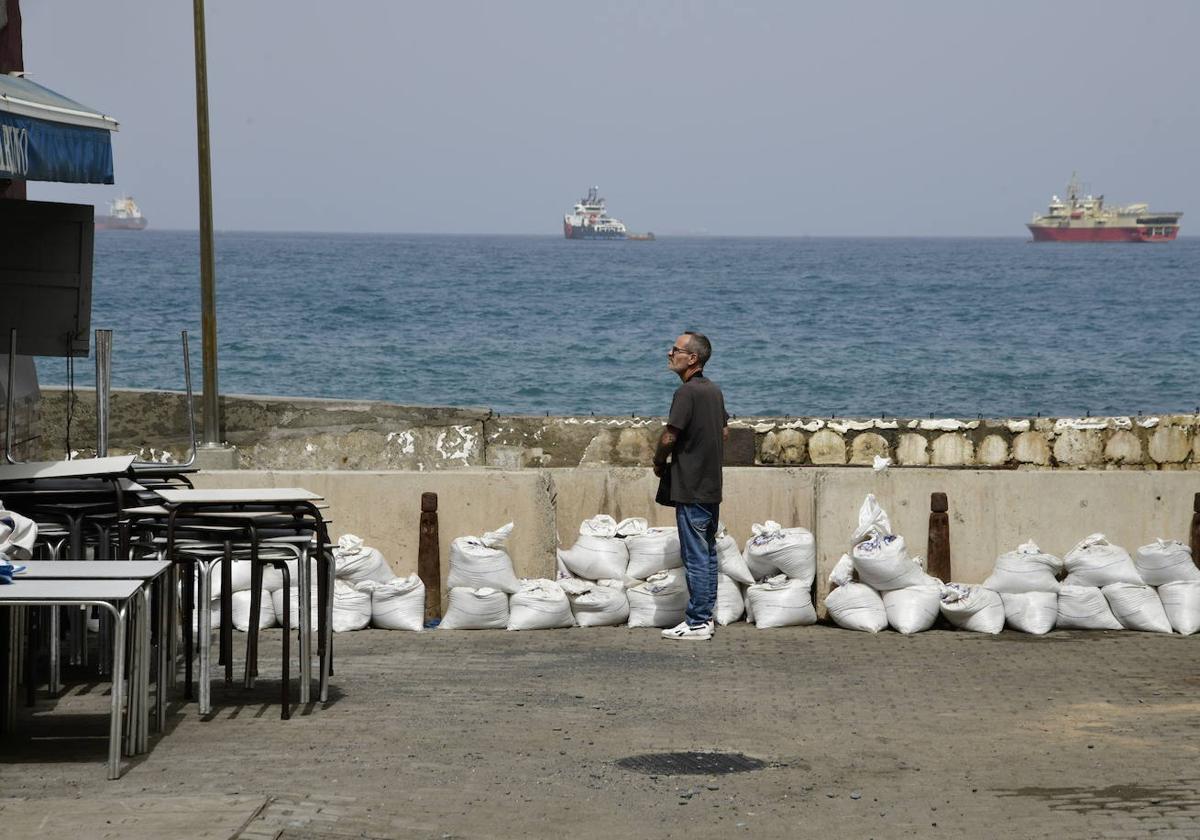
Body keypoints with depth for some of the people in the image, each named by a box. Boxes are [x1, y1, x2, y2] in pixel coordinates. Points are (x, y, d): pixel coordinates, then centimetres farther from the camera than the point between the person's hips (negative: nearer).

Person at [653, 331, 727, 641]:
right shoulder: (714, 390, 11)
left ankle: (696, 623, -3)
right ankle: (705, 616, 19)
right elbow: (723, 432, 21)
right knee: (708, 552, 14)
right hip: (712, 485, 9)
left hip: (691, 488, -9)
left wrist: (659, 463, -2)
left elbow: (669, 436, -19)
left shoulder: (687, 392, -17)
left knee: (695, 557, -5)